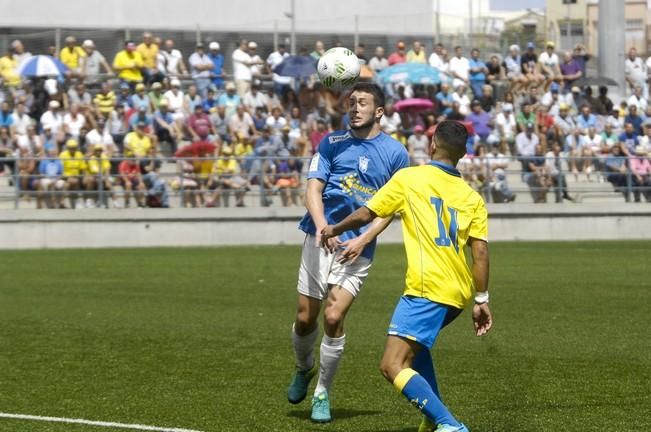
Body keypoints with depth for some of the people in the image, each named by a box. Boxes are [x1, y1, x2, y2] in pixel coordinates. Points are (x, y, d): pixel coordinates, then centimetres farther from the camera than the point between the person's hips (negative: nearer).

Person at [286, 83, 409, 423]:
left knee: (333, 318, -13)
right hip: (320, 240, 2)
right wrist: (321, 226, -19)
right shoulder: (332, 143, 6)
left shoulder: (396, 153, 3)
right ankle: (304, 369, 35)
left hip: (358, 249, -2)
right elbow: (313, 188, -1)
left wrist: (364, 239, -10)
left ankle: (323, 393, 4)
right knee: (305, 318, 3)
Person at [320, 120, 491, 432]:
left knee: (393, 367, -12)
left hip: (428, 288, -7)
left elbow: (365, 215, 6)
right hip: (459, 293, 7)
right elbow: (480, 250, 3)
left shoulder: (409, 178, 2)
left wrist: (334, 230, 24)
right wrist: (481, 300, 4)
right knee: (414, 345, 32)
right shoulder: (472, 197, 12)